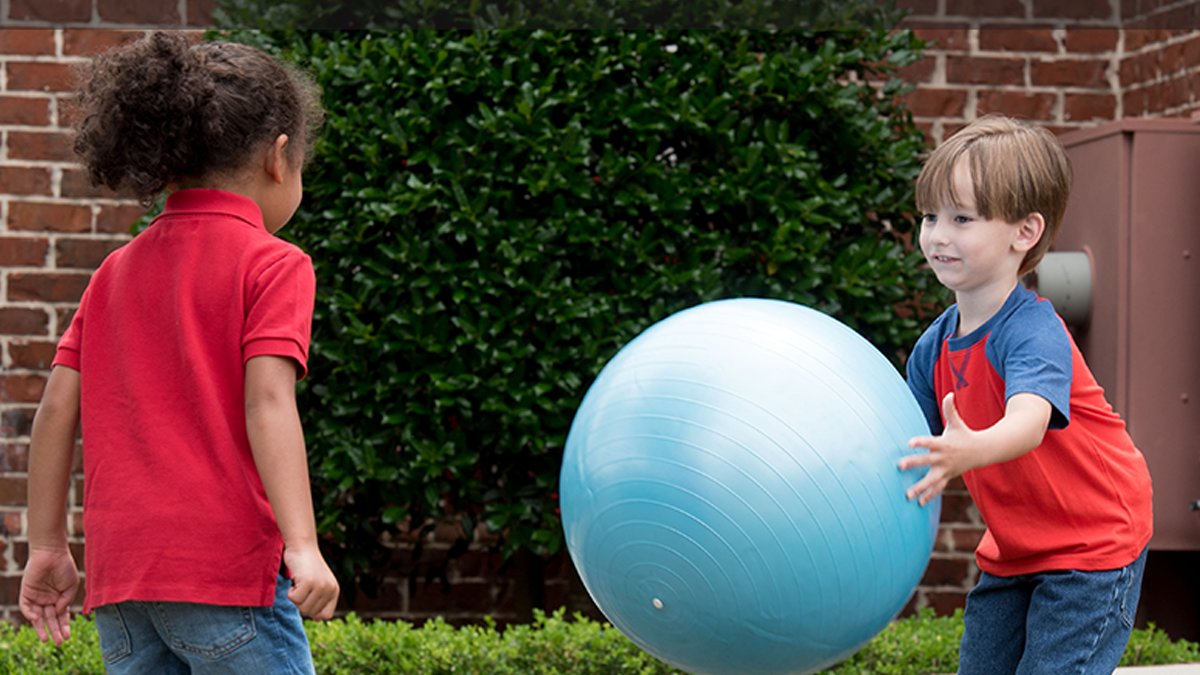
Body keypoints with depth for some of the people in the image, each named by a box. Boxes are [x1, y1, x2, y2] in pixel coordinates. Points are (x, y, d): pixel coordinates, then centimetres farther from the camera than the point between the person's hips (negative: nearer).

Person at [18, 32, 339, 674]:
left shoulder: (114, 272, 16)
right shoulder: (273, 264, -1)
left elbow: (55, 410, 12)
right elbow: (267, 403, -14)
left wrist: (47, 547, 17)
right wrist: (302, 544, -21)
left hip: (118, 574, 6)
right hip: (226, 567, -6)